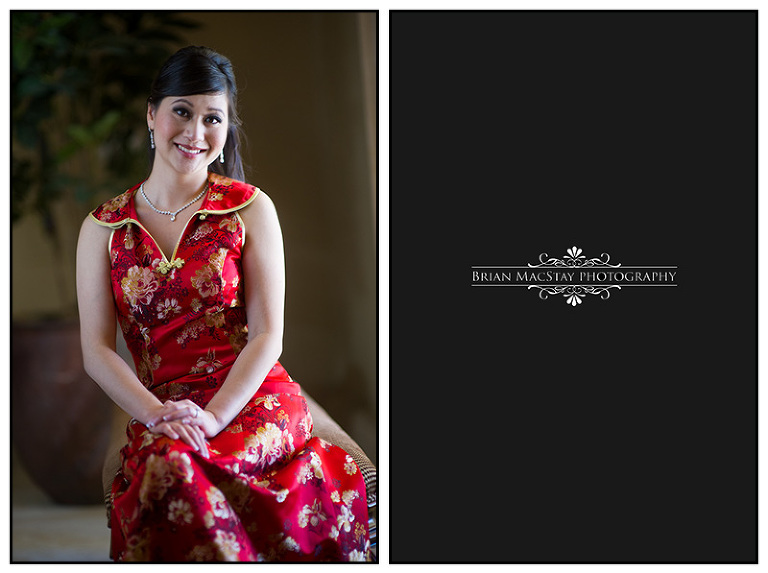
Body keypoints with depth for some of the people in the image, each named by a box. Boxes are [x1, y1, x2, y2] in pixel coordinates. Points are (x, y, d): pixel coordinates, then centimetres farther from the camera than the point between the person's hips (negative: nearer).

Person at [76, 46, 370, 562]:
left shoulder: (250, 209, 5)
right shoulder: (104, 228, 10)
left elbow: (268, 334, -1)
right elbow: (97, 349, 4)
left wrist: (212, 418, -16)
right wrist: (157, 414, -15)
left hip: (254, 403, -2)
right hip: (155, 411, 2)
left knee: (172, 463, -34)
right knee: (164, 459, -35)